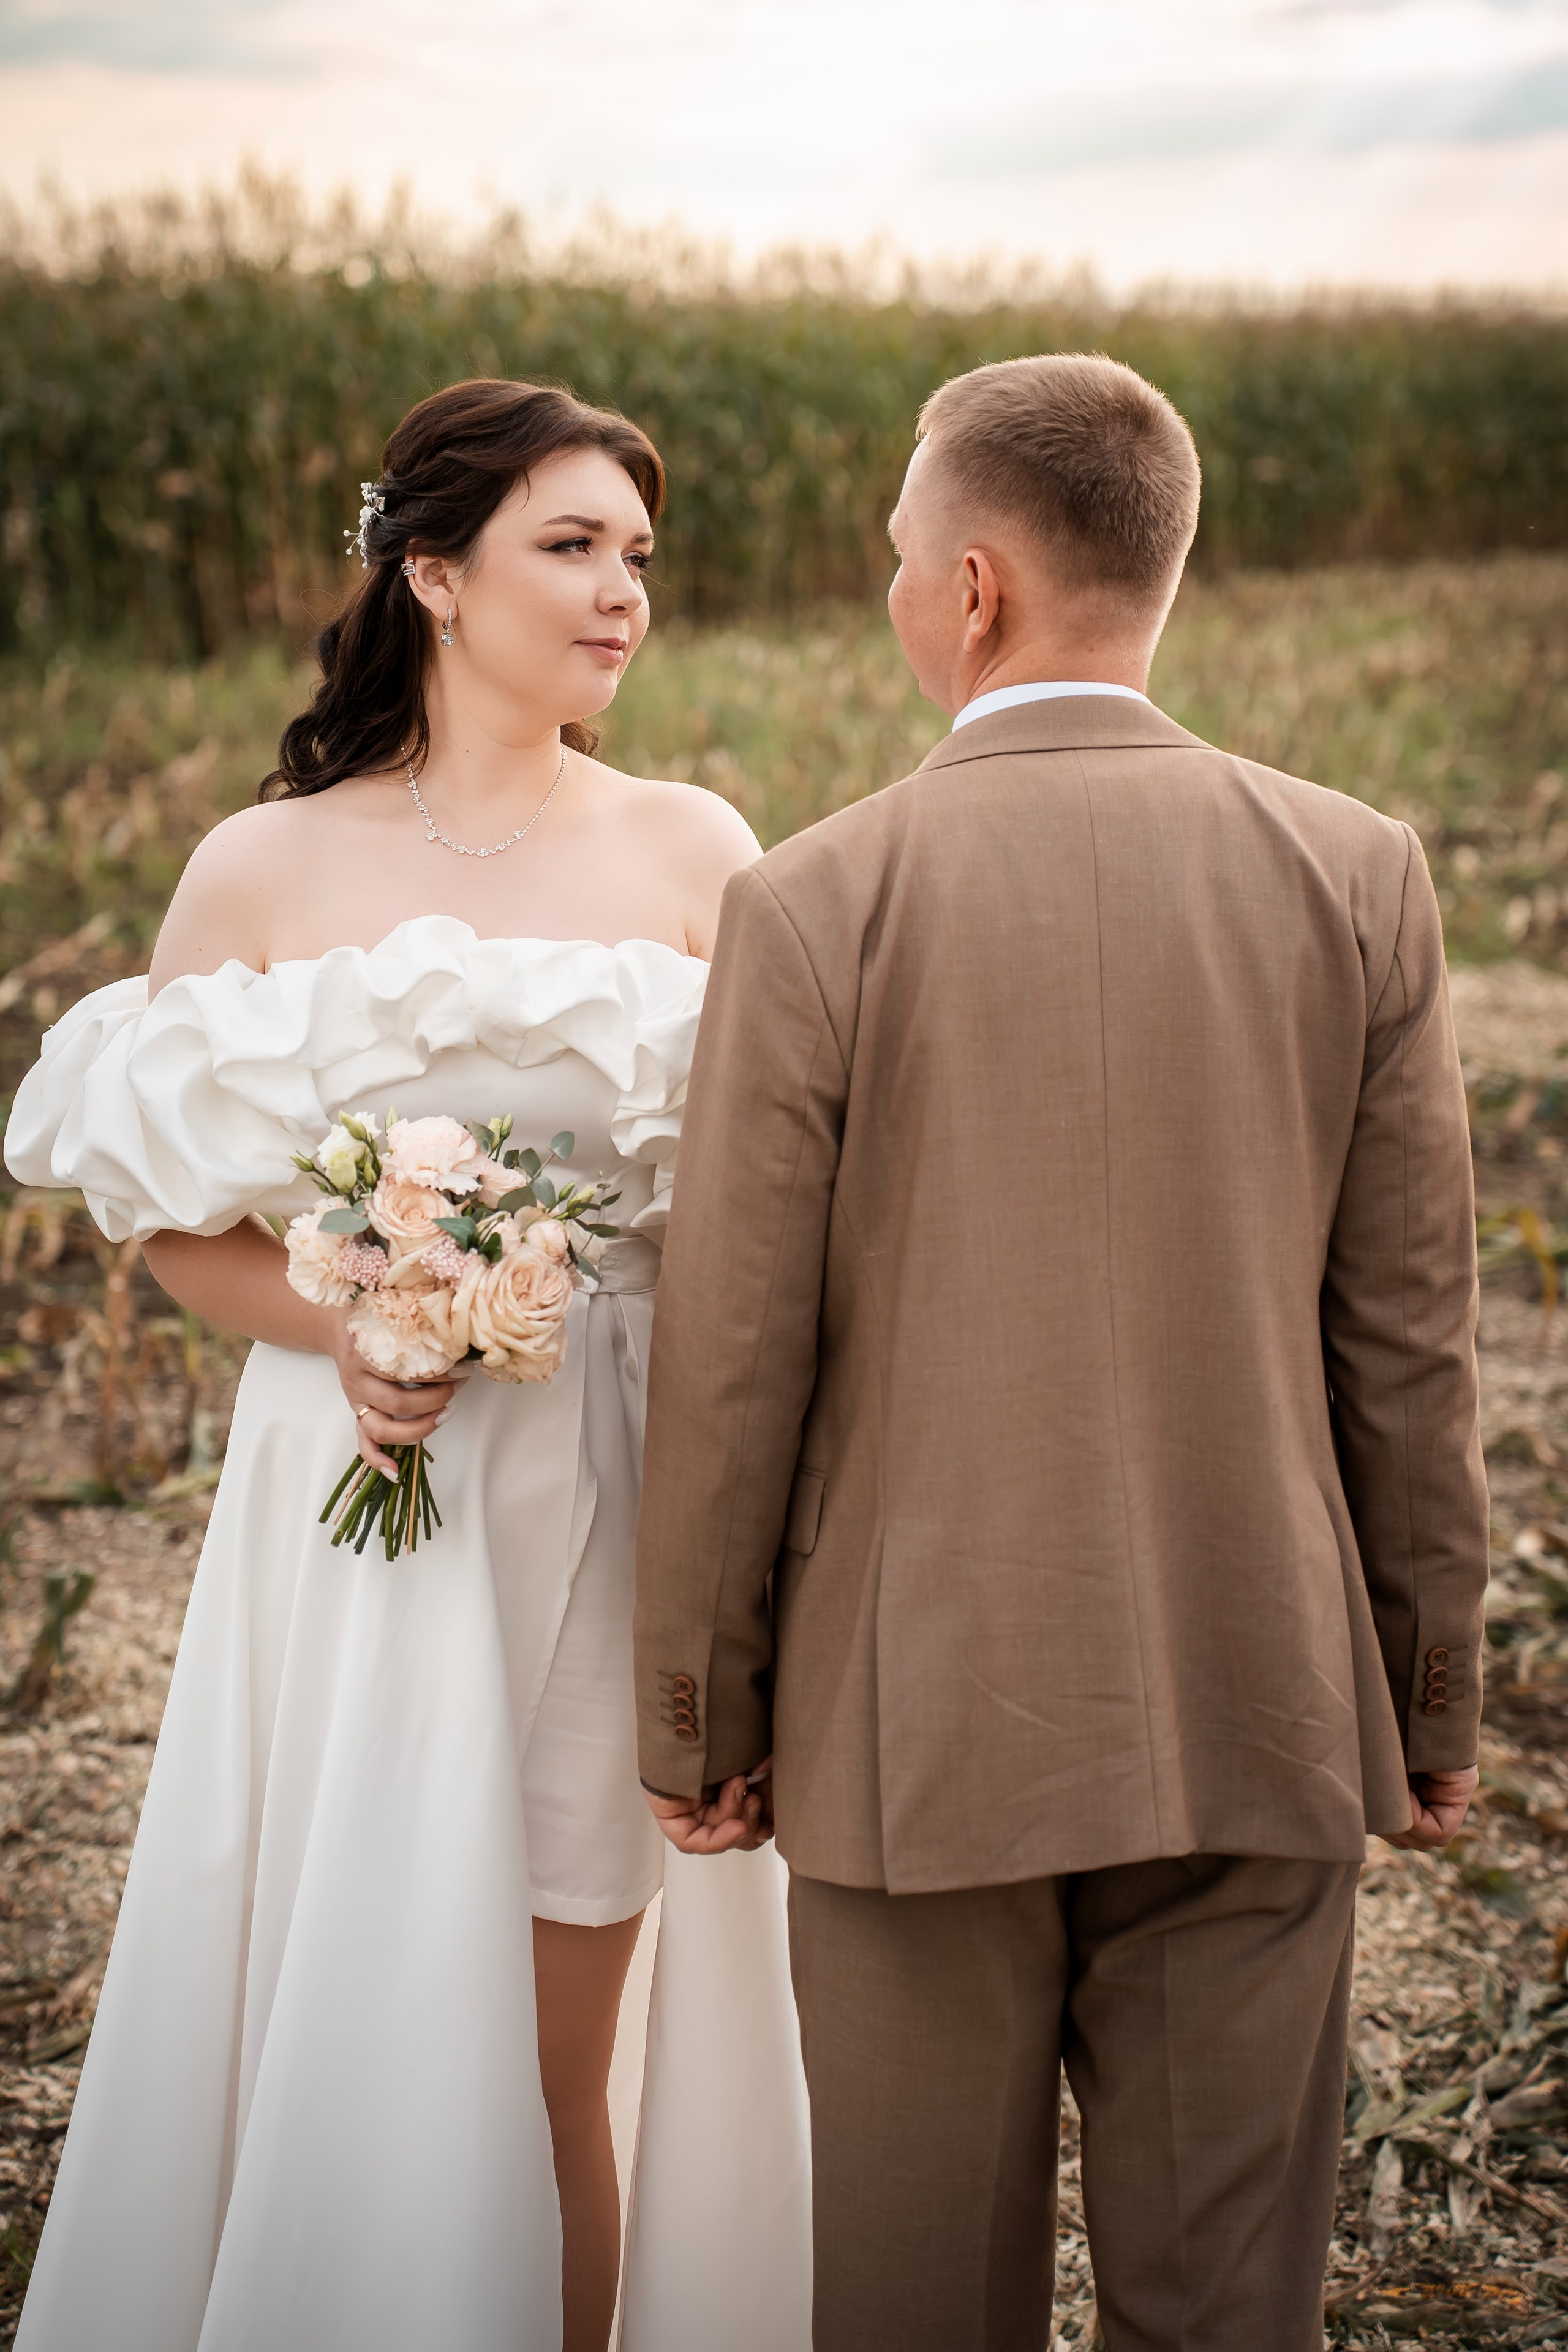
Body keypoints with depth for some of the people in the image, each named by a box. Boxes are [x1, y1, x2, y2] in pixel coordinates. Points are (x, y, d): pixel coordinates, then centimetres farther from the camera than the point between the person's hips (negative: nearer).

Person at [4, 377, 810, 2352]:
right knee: (353, 2029, 7)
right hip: (358, 1519, 0)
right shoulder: (264, 869, 0)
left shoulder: (697, 853, 2)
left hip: (608, 1506, 1)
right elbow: (167, 1214, 4)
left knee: (555, 2055, 7)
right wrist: (344, 1330, -15)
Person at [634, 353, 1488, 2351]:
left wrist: (690, 1721, 7)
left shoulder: (812, 908, -10)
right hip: (1257, 1720, 2)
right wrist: (1431, 1697, 12)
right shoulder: (1354, 877, -3)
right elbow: (1407, 1339, 1)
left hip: (918, 1727, -2)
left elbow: (731, 1366, -6)